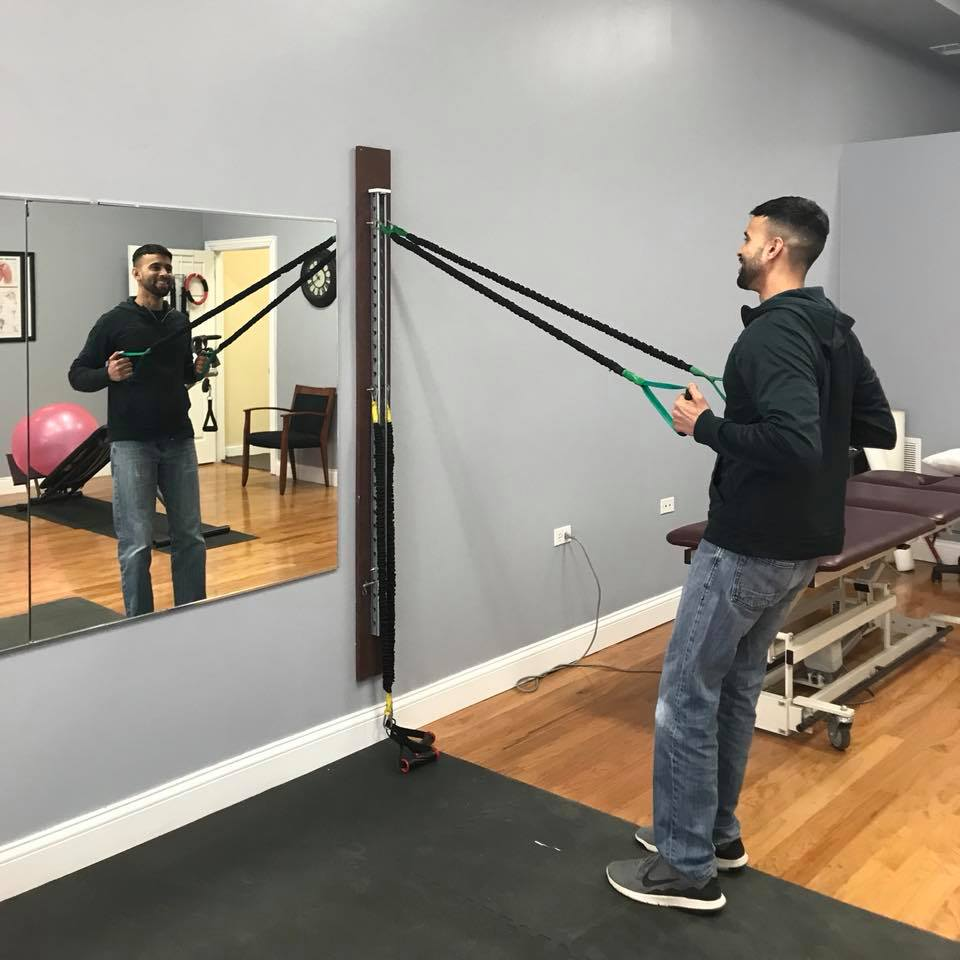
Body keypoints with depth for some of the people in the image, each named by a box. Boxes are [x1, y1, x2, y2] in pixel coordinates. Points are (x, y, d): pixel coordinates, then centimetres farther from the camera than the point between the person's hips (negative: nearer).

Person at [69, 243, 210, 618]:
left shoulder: (180, 322, 11)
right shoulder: (114, 321, -4)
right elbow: (77, 374, -1)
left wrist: (197, 371, 1)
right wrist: (108, 374, -21)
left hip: (179, 440, 5)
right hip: (131, 444, -5)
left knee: (190, 538, 7)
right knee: (137, 544, -3)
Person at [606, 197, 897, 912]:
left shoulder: (774, 332, -21)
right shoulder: (834, 330, 10)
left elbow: (794, 444, -33)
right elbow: (879, 430, 14)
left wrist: (706, 425, -20)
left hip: (750, 546, -10)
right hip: (800, 544, 10)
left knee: (687, 696, 0)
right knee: (736, 686, 20)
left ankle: (688, 869, 11)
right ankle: (716, 831, 34)